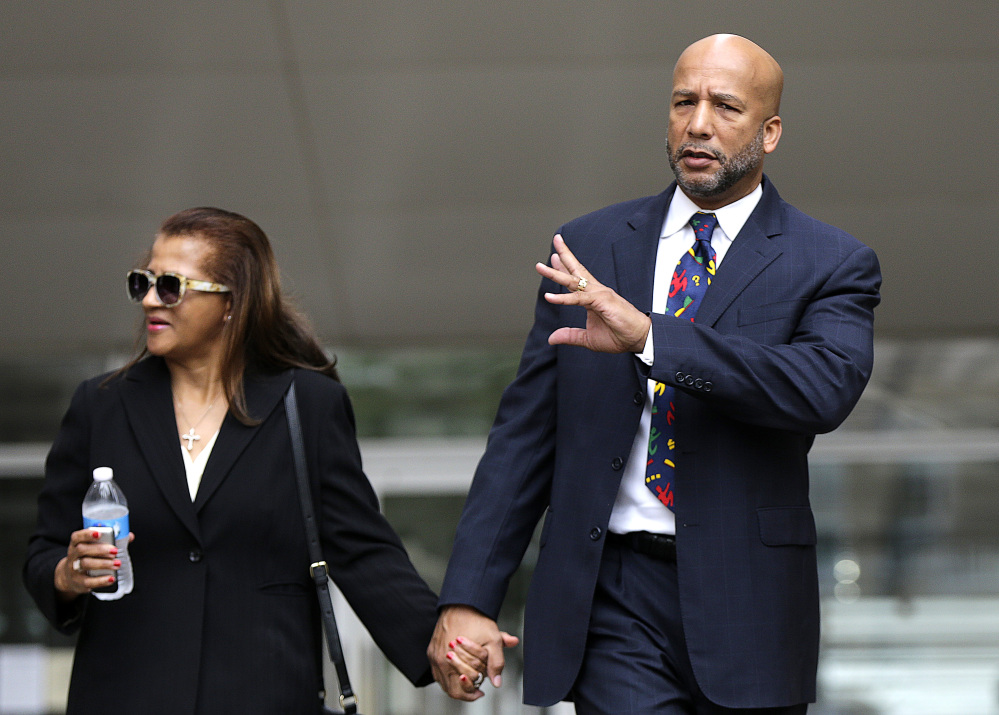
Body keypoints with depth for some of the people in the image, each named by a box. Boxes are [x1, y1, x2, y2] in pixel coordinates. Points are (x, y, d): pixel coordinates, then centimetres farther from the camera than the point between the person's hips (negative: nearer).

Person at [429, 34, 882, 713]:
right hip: (614, 597, 1)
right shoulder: (588, 248, 11)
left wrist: (649, 336, -24)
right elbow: (524, 435, 10)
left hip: (747, 606, 0)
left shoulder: (832, 264, 3)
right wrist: (468, 596, 1)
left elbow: (827, 388, -18)